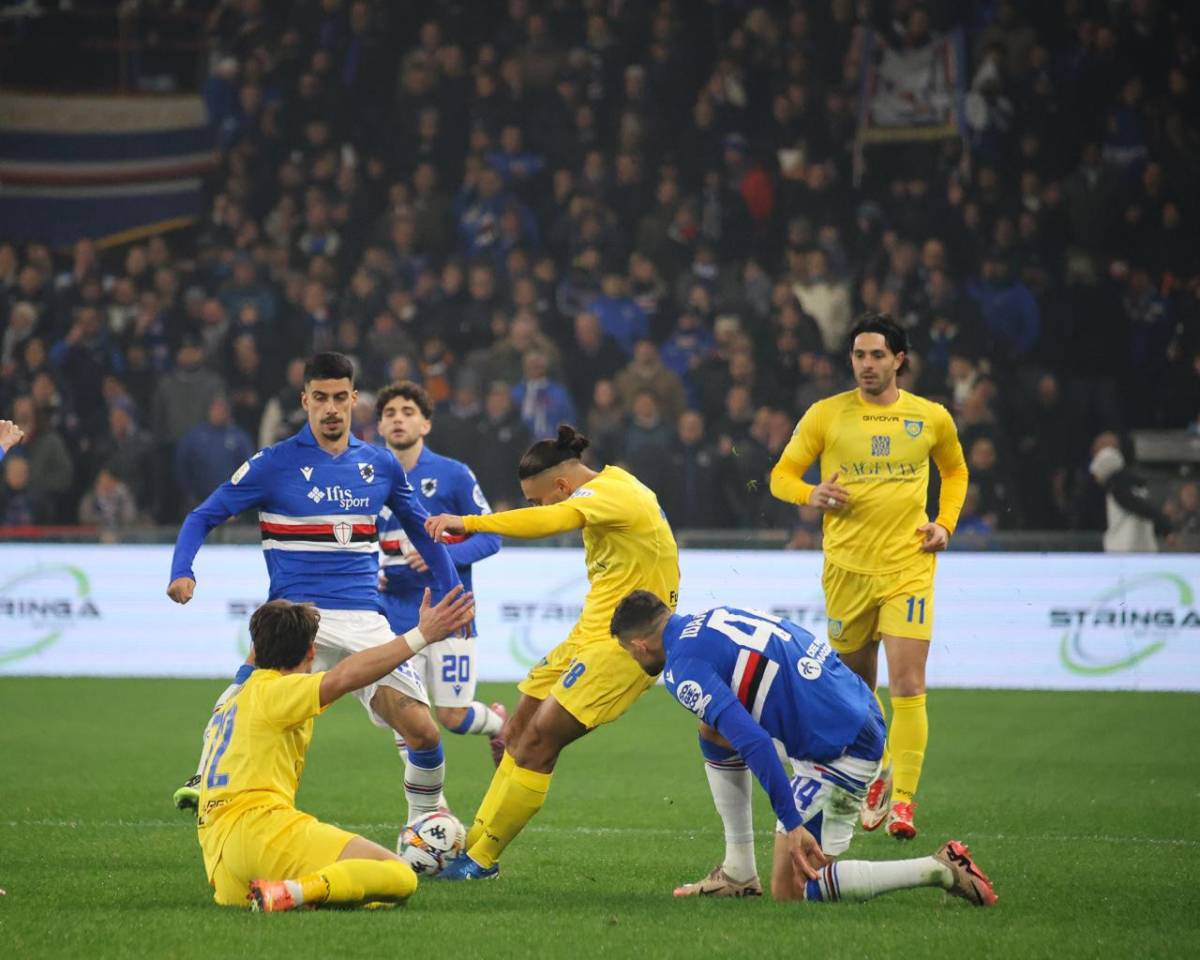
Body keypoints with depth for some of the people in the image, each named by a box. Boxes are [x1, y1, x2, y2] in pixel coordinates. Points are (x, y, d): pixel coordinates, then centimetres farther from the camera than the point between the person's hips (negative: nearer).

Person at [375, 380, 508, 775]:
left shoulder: (453, 474, -4)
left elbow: (490, 537, -3)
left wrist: (443, 555, -19)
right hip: (398, 617, 3)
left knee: (454, 718, 0)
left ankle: (499, 722, 34)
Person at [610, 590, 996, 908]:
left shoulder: (683, 667, -14)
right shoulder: (714, 618, 14)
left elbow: (754, 743, -25)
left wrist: (793, 824, -25)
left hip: (842, 751, -10)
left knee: (792, 891, 0)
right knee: (713, 734, 21)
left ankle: (939, 869, -6)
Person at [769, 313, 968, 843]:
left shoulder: (931, 417, 5)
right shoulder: (826, 415, 1)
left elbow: (955, 470, 23)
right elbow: (781, 475, 6)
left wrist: (945, 523, 7)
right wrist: (811, 494, -16)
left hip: (909, 566, -1)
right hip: (847, 566, 1)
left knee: (907, 684, -13)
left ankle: (902, 799, -12)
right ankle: (878, 773, 34)